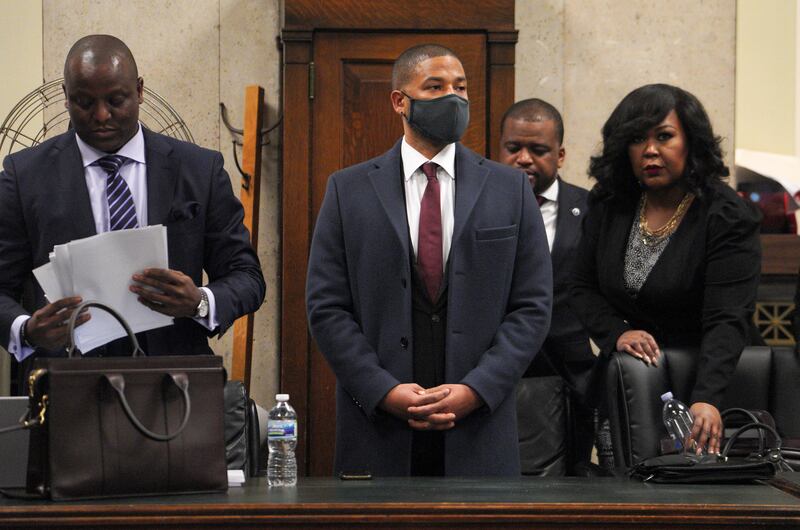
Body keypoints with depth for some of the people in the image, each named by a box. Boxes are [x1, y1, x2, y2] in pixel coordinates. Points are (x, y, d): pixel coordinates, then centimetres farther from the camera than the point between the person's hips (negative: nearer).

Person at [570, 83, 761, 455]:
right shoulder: (608, 207, 2)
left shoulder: (728, 218, -14)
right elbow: (582, 290, 9)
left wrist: (707, 399, -38)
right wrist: (616, 333, -12)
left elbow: (727, 320, -24)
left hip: (702, 379, -4)